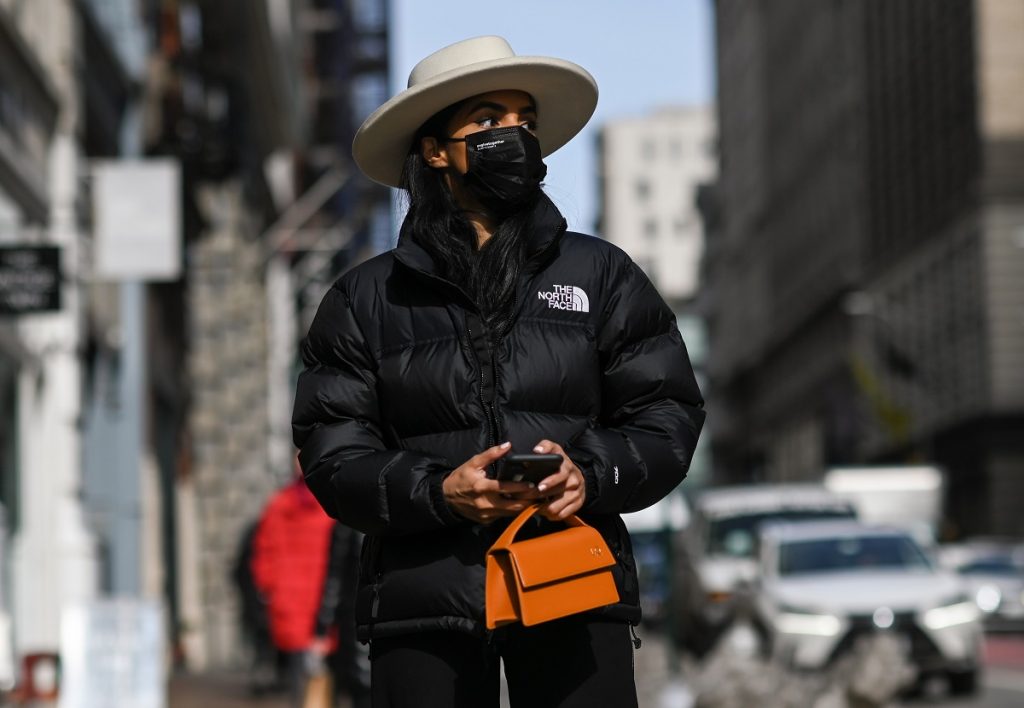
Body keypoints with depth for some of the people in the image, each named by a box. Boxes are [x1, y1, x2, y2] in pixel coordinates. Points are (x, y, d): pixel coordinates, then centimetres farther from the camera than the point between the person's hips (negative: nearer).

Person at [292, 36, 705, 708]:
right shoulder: (366, 299, 10)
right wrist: (439, 492, -14)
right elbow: (333, 454, 4)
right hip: (426, 596, 0)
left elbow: (668, 415, 9)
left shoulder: (601, 274, 12)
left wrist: (590, 474, -11)